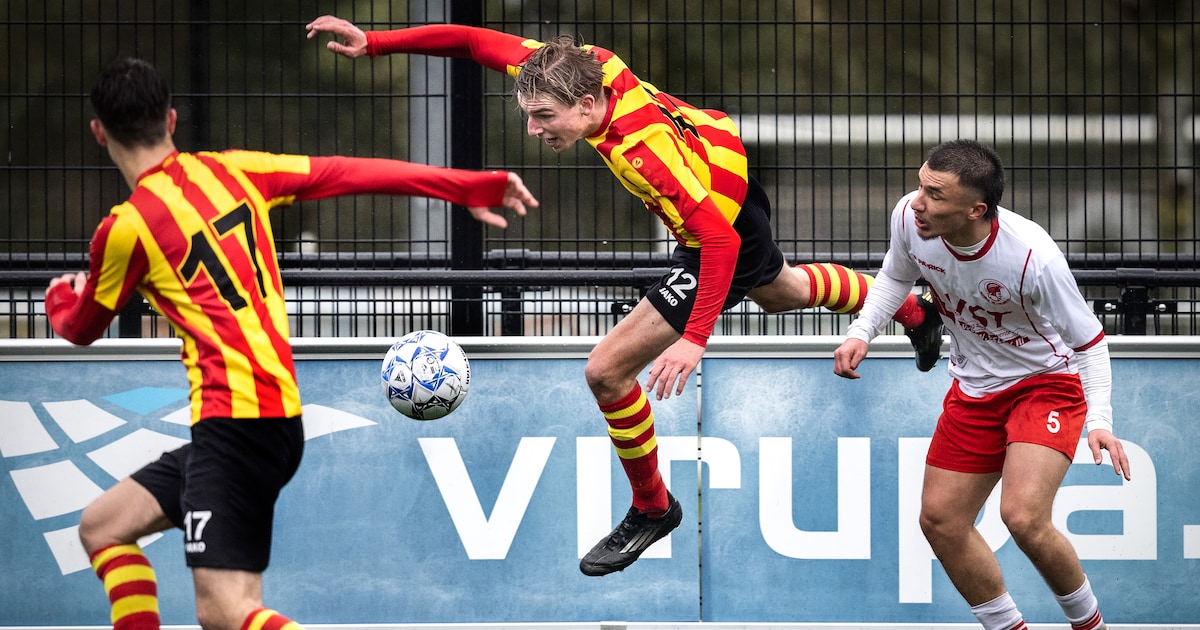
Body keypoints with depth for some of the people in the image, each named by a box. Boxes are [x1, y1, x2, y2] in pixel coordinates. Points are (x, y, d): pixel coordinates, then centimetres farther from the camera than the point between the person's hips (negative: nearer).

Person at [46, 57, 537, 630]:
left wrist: (60, 295, 36)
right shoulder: (231, 170, 9)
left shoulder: (126, 229, -7)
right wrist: (470, 188, 15)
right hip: (282, 416, 8)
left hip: (232, 421, -8)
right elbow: (347, 174, 9)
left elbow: (81, 329, 11)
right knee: (101, 527, 17)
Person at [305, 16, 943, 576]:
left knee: (607, 370, -9)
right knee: (779, 291, 40)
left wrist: (695, 340, -48)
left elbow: (720, 240, -43)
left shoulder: (643, 149, -41)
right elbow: (478, 41, -13)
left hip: (730, 240, -9)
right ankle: (912, 310, 65)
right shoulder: (585, 66, -22)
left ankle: (652, 509, 14)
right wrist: (373, 42, -19)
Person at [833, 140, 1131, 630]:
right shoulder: (908, 217, -19)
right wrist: (861, 333, -7)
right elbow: (896, 275, 7)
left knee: (1023, 517, -23)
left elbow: (1089, 341, -20)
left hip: (1047, 382, -6)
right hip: (974, 387, 6)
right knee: (940, 520, 4)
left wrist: (1099, 420, -32)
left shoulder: (1033, 257, -33)